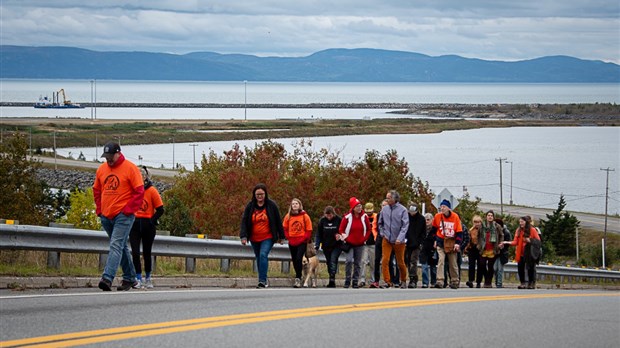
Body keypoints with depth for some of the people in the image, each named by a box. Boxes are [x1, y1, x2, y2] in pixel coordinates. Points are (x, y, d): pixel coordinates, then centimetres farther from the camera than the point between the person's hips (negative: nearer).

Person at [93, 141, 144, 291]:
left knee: (116, 246, -17)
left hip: (123, 215, -7)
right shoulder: (101, 169, 10)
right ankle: (130, 278, 25)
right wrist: (99, 208, 10)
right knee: (121, 247, 15)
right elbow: (96, 190, 21)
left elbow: (139, 191, -9)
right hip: (106, 216, 7)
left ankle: (107, 278, -27)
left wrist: (129, 209, -13)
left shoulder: (130, 168, -7)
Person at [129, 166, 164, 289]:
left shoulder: (152, 190, -4)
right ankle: (138, 279, -3)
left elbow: (160, 210, -3)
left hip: (147, 225, -2)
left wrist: (152, 221, -11)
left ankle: (148, 278, 21)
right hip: (134, 225, 2)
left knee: (147, 253, 7)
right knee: (135, 252, -8)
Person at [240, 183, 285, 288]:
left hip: (268, 238, -4)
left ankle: (262, 281, -26)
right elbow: (244, 221, -3)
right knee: (259, 258, 12)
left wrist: (281, 236, 4)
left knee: (263, 255, -22)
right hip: (254, 239, 4)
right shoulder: (250, 206, -1)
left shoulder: (271, 205, -5)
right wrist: (243, 236, -15)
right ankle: (264, 280, 27)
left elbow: (278, 221, 2)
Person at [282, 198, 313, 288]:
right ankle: (298, 277, 24)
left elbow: (309, 229, 0)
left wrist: (306, 238, -7)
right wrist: (288, 237, 1)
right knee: (294, 260, 9)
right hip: (292, 243, 4)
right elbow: (284, 228, 12)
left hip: (302, 242, -4)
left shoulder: (305, 216, -3)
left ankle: (298, 279, -15)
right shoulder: (288, 216, 5)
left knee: (299, 259, -16)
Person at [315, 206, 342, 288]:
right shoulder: (322, 220, 1)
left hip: (336, 246, -3)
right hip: (326, 246, 3)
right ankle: (332, 281, 17)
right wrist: (317, 245, -3)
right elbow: (318, 234, 3)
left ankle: (332, 280, -20)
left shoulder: (338, 220, -7)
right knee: (328, 262, 8)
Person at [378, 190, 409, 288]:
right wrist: (382, 233, 5)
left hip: (399, 241, -3)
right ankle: (387, 281, -5)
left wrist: (400, 238, -20)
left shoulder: (402, 210, -9)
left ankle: (403, 281, 26)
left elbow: (405, 225, -11)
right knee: (385, 261, -10)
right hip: (386, 240, 3)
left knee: (400, 262, 8)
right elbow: (380, 223, 17)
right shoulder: (384, 209, 3)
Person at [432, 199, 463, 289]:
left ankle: (455, 281, 21)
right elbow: (434, 228, 12)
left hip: (452, 243, 0)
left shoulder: (455, 216, -8)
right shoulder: (437, 216, -4)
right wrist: (435, 239, 10)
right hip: (441, 242, 0)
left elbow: (459, 231, -5)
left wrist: (457, 243, -13)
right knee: (441, 261, -14)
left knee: (453, 263, 8)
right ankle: (440, 281, -21)